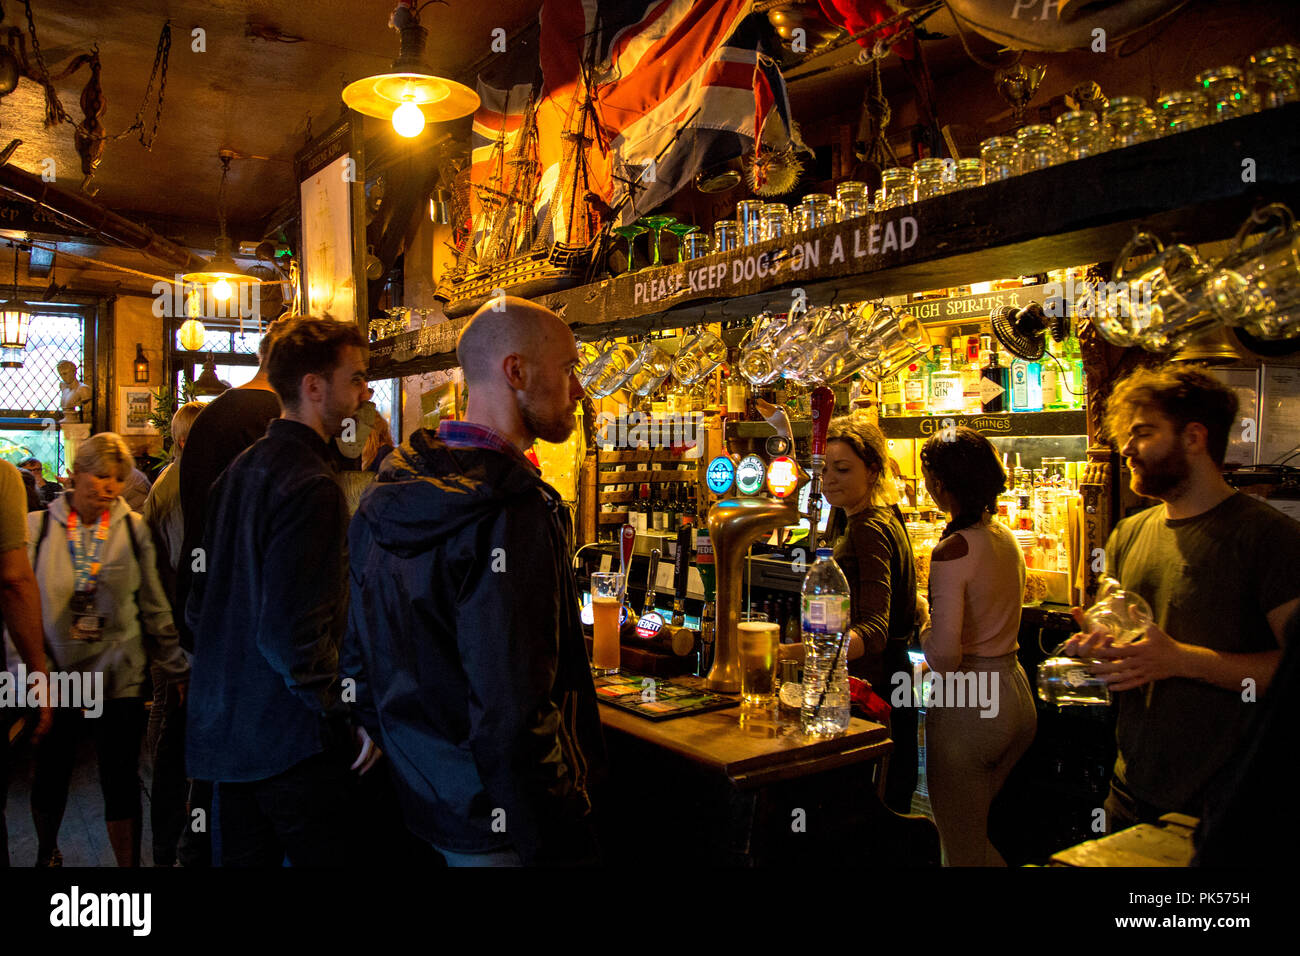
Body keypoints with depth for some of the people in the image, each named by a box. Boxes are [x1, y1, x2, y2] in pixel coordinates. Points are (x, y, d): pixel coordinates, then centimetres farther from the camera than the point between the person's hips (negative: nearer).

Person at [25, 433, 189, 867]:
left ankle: (129, 862, 20)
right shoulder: (38, 527, -2)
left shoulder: (134, 529, -2)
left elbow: (155, 608, 2)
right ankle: (46, 853, 45)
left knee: (121, 781, 4)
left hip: (120, 676, -1)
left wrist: (179, 671, 2)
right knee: (49, 777, 17)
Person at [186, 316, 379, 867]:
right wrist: (351, 711, -17)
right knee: (323, 857, 5)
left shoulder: (239, 470, 9)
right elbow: (290, 628, -26)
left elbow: (199, 604, 14)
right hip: (293, 739, -9)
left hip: (221, 725, 9)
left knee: (240, 855, 19)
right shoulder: (309, 483, -20)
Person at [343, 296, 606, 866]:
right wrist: (558, 846, -22)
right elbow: (511, 716, -30)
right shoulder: (511, 513, -26)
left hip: (418, 794, 8)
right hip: (496, 820, -8)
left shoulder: (384, 500, 3)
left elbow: (357, 655, 11)